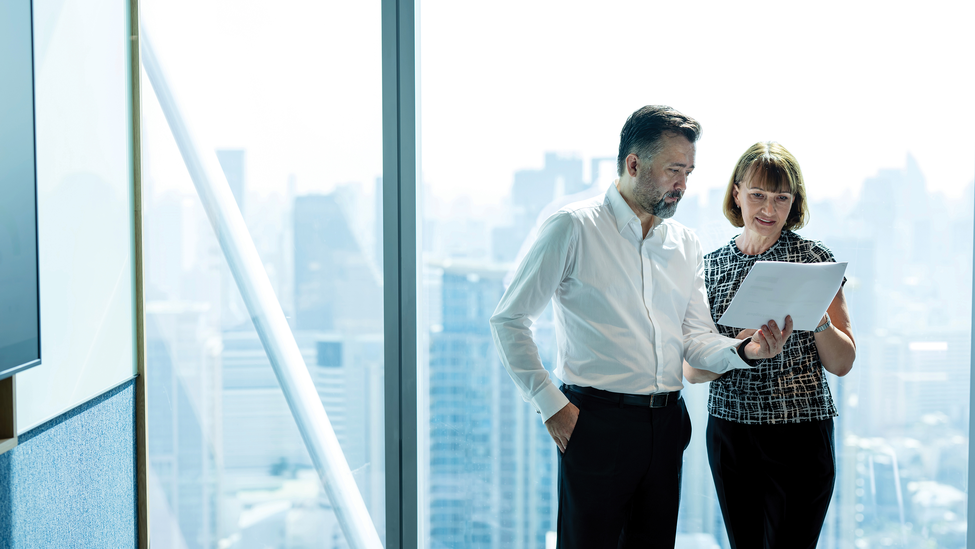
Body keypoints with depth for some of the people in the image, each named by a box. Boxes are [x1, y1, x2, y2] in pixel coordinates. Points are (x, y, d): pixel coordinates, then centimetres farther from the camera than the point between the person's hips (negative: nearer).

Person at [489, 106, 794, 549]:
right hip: (597, 421, -5)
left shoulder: (685, 244, 13)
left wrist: (745, 350, -10)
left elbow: (696, 339, 11)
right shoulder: (573, 228, -5)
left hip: (667, 424, 6)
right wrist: (549, 403, -10)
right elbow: (508, 320, -5)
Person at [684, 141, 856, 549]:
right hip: (729, 431, 3)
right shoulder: (711, 267, 5)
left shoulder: (814, 260, 0)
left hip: (801, 432, -2)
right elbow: (691, 370, 1)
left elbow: (842, 363, 0)